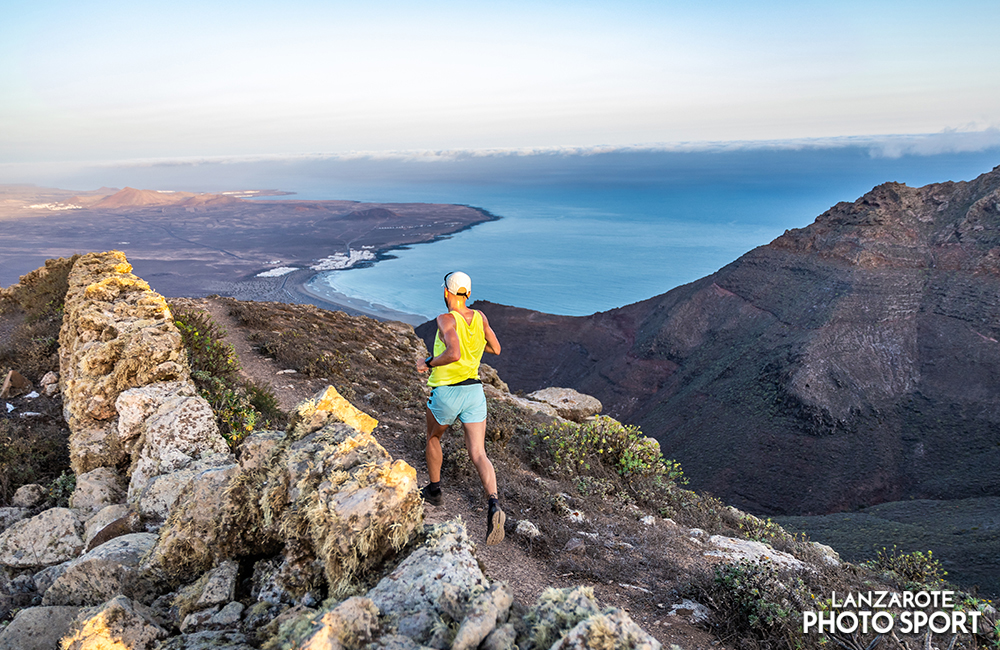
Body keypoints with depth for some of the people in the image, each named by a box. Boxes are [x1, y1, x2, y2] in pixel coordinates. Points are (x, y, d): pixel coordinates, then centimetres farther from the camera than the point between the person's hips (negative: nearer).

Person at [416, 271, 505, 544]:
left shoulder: (446, 320, -15)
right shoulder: (479, 316, 4)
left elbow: (454, 354, -30)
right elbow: (496, 349, 13)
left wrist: (428, 363, -14)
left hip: (446, 392, -4)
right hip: (474, 390, 4)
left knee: (433, 437, 25)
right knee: (478, 454, -1)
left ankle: (434, 489, 39)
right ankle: (494, 505, -22)